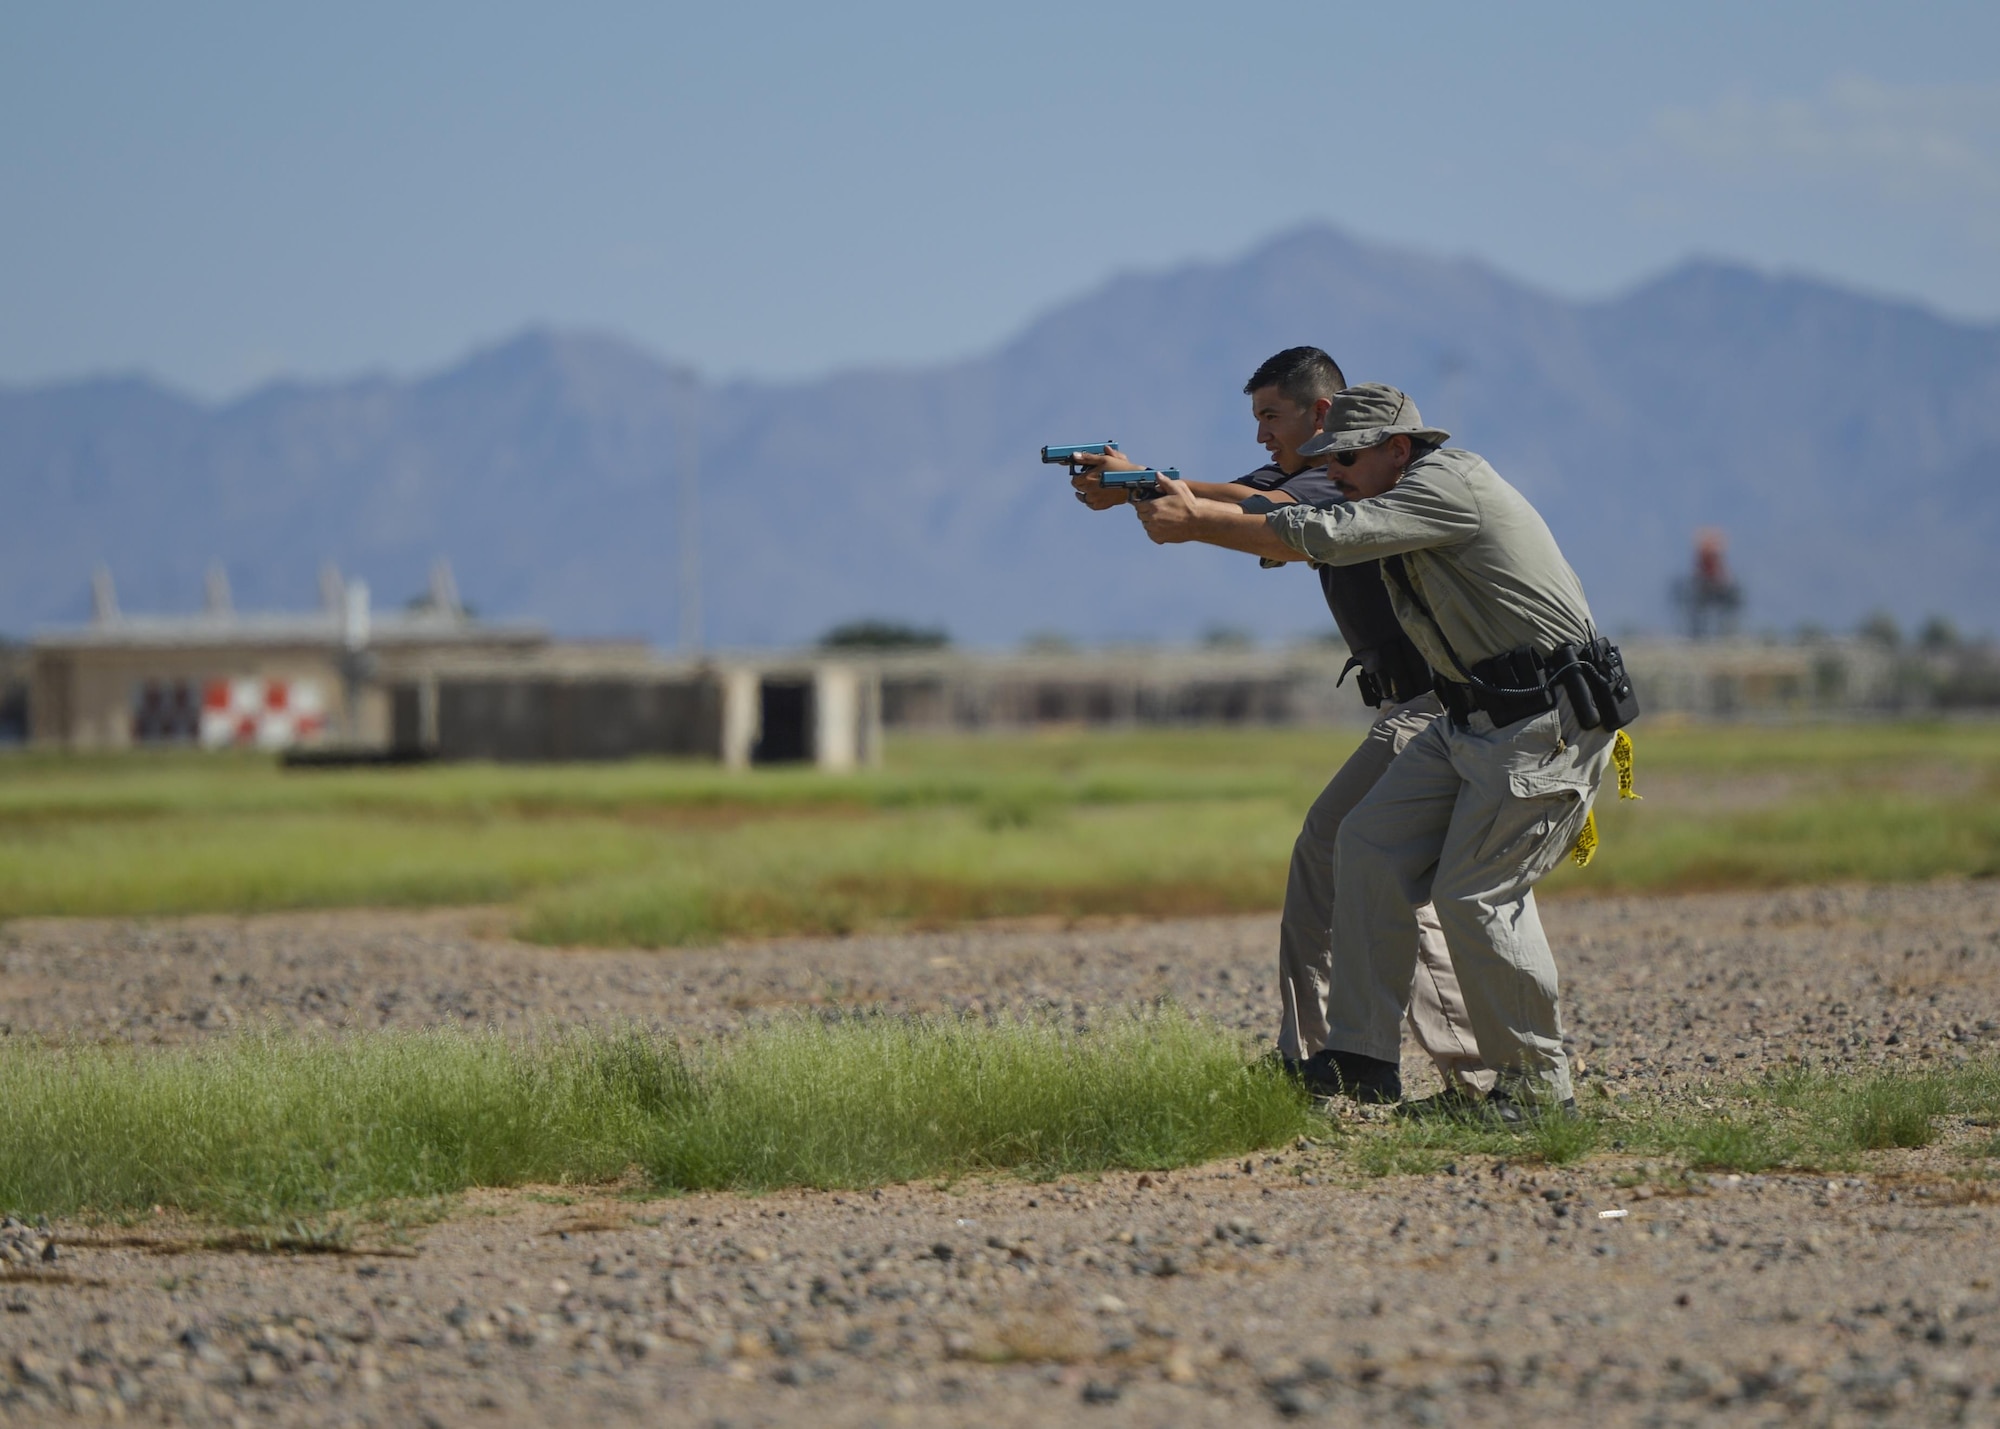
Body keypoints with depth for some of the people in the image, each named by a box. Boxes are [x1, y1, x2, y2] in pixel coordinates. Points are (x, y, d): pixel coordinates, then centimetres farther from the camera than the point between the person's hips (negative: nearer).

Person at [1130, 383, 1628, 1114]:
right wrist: (1187, 503, 1)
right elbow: (1295, 532, 10)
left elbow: (1326, 537, -24)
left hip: (1548, 723, -10)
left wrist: (1196, 523, -19)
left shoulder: (1449, 485, -17)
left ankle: (1539, 1084, 2)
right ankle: (1362, 1062, 2)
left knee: (1477, 894, -11)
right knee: (1372, 843, 1)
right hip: (1475, 720, 10)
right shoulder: (1397, 499, 13)